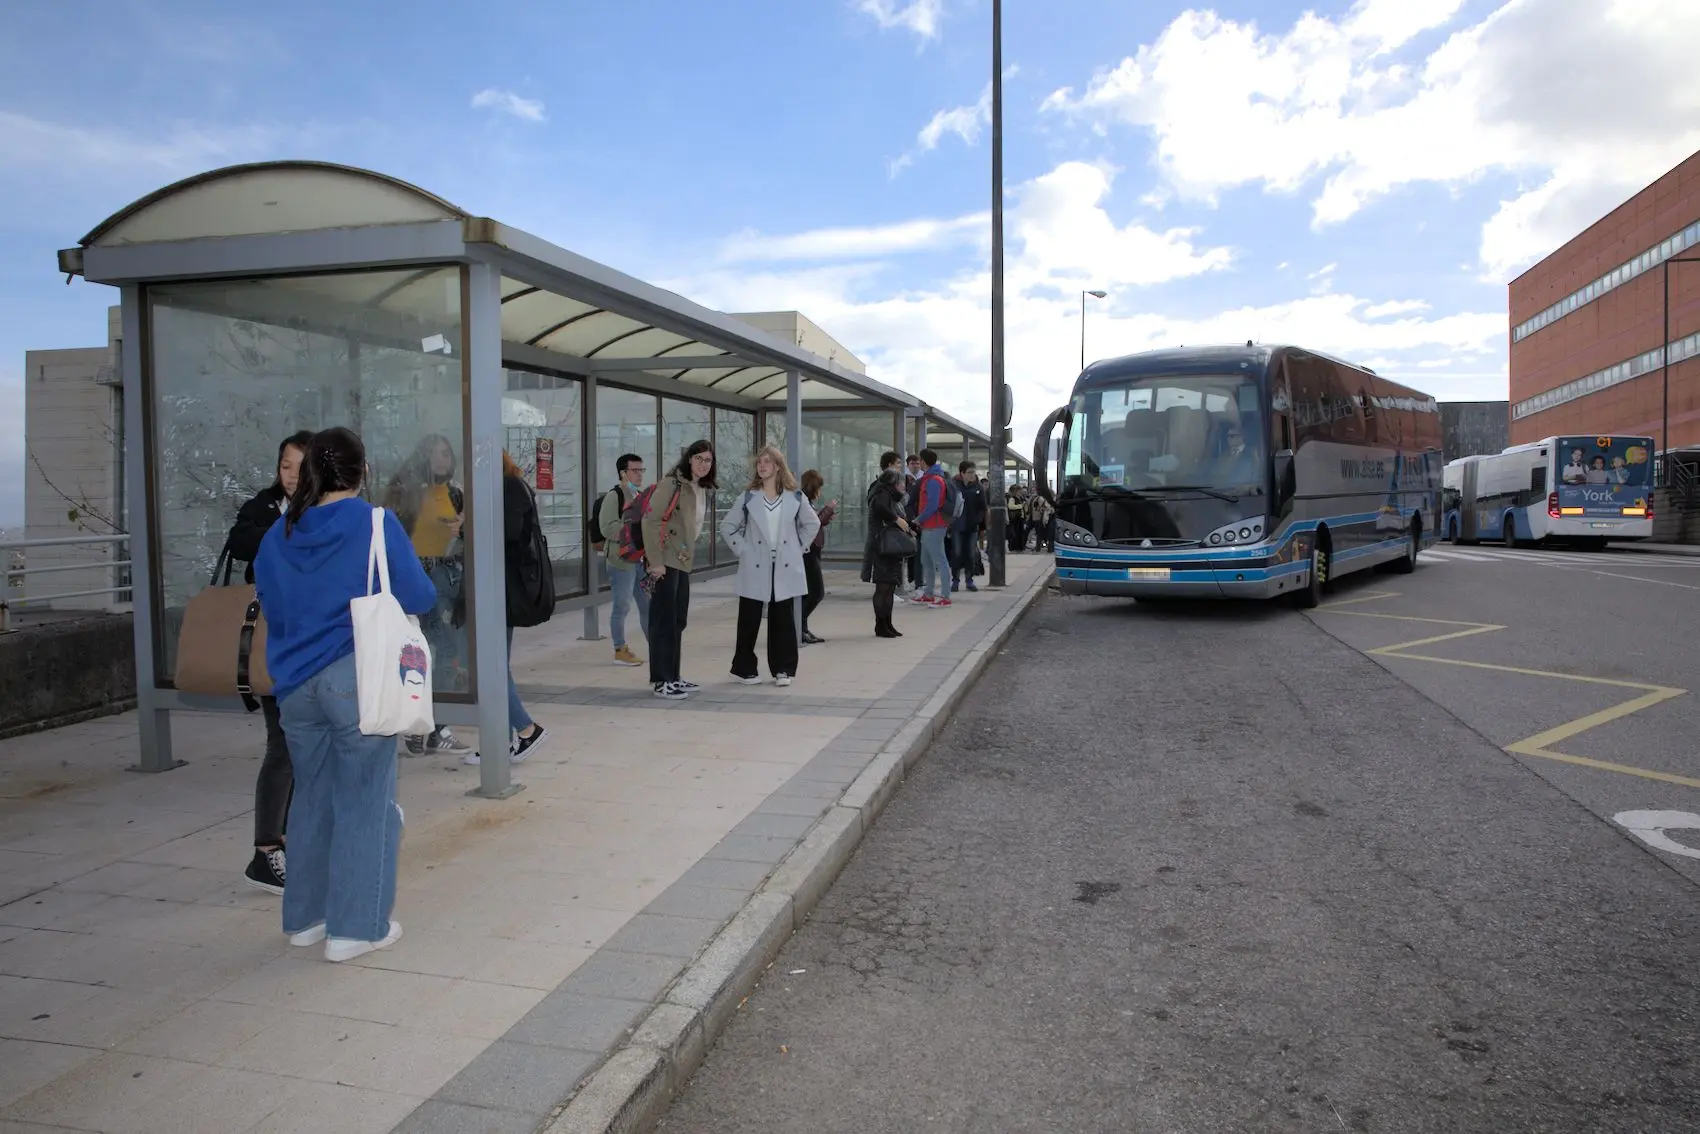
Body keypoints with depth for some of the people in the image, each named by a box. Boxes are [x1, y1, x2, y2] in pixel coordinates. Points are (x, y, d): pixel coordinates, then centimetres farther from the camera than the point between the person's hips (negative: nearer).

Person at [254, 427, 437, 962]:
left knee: (312, 794, 17)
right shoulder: (377, 526, -8)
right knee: (364, 799, 3)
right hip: (357, 680, -5)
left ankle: (306, 916, 28)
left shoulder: (278, 536, 7)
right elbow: (419, 598, -6)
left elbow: (271, 607, 16)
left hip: (295, 683, 6)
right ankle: (356, 926, 9)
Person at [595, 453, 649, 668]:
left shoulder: (642, 496, 16)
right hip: (621, 559, -8)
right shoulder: (613, 496, -10)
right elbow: (607, 528, -20)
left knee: (649, 604, 12)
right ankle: (620, 650, 8)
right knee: (622, 606, -1)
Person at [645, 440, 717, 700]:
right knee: (664, 620, -5)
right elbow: (650, 520, -18)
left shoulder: (703, 491, 12)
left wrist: (689, 554, 15)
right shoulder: (671, 483, -12)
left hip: (683, 562, 8)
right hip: (664, 561, -8)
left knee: (678, 621, 12)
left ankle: (672, 677, 21)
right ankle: (661, 680, 1)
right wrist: (655, 560, -22)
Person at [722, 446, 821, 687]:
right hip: (755, 569, 0)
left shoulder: (794, 497, 3)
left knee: (783, 619, 4)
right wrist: (742, 549, -3)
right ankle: (744, 668, 14)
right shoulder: (748, 497, 2)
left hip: (785, 568, 1)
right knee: (749, 620, 3)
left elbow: (812, 523, 16)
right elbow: (727, 526, 6)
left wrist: (799, 547, 7)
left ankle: (782, 669, 13)